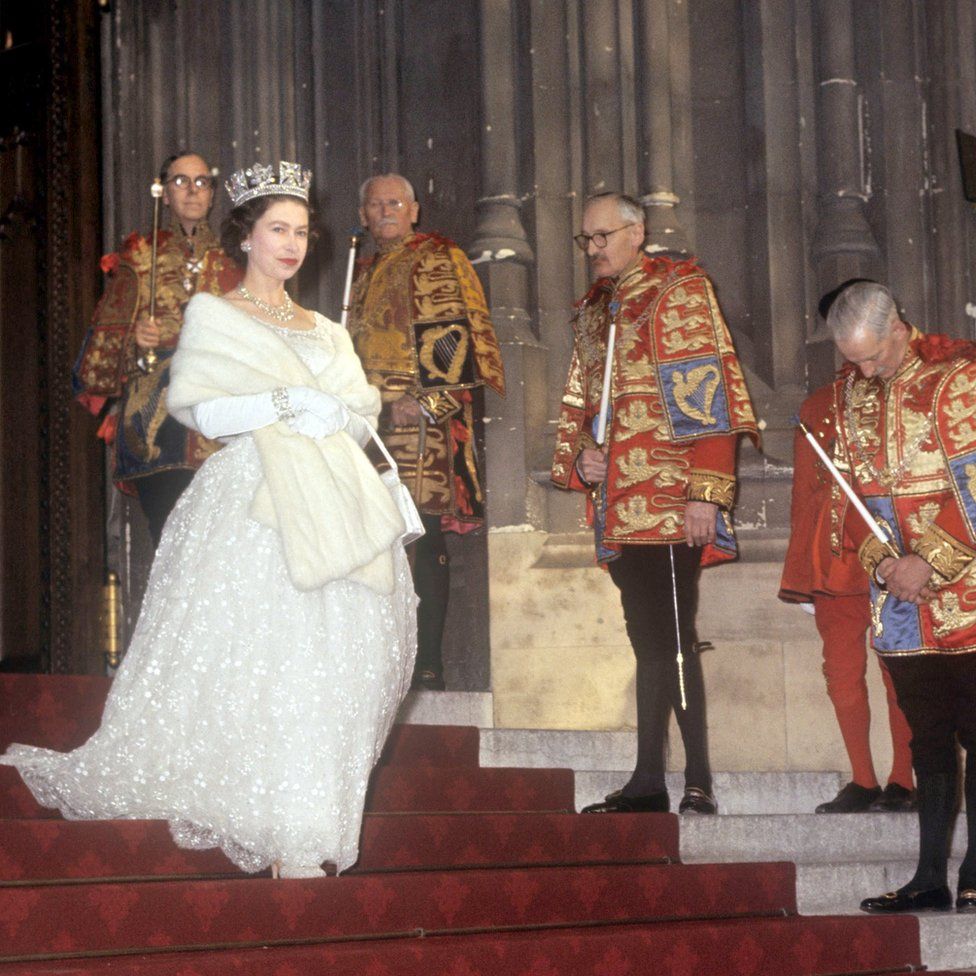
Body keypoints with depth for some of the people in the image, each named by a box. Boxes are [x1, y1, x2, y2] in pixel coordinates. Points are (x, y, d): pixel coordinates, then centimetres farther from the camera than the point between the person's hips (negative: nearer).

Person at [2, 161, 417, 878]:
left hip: (331, 511, 5)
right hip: (254, 502, -5)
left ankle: (310, 835, 3)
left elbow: (363, 416, 16)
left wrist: (335, 417, -5)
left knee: (329, 654, -2)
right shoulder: (213, 316, 9)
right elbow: (206, 412, -4)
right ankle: (289, 844, -14)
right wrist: (287, 403, -11)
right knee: (260, 656, -14)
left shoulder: (325, 332, 24)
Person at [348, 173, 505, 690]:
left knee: (423, 539, -9)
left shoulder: (438, 260, 0)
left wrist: (429, 401, -18)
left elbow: (456, 337, -10)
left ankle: (429, 664, -8)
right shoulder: (367, 270, 23)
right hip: (374, 423, 7)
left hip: (423, 420, -7)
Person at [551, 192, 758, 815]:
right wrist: (579, 456, 6)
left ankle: (699, 781, -8)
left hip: (671, 502, -7)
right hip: (620, 504, 7)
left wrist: (705, 492, -17)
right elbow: (579, 400, 28)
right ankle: (648, 782, 12)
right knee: (649, 640, 9)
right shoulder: (593, 310, 21)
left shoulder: (680, 290, 0)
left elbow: (707, 392, -9)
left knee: (668, 637, -11)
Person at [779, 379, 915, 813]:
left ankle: (902, 782, 6)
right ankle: (863, 782, 11)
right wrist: (802, 564, 12)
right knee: (841, 668, 2)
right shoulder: (818, 406, 13)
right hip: (833, 561, 3)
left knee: (897, 670, -1)